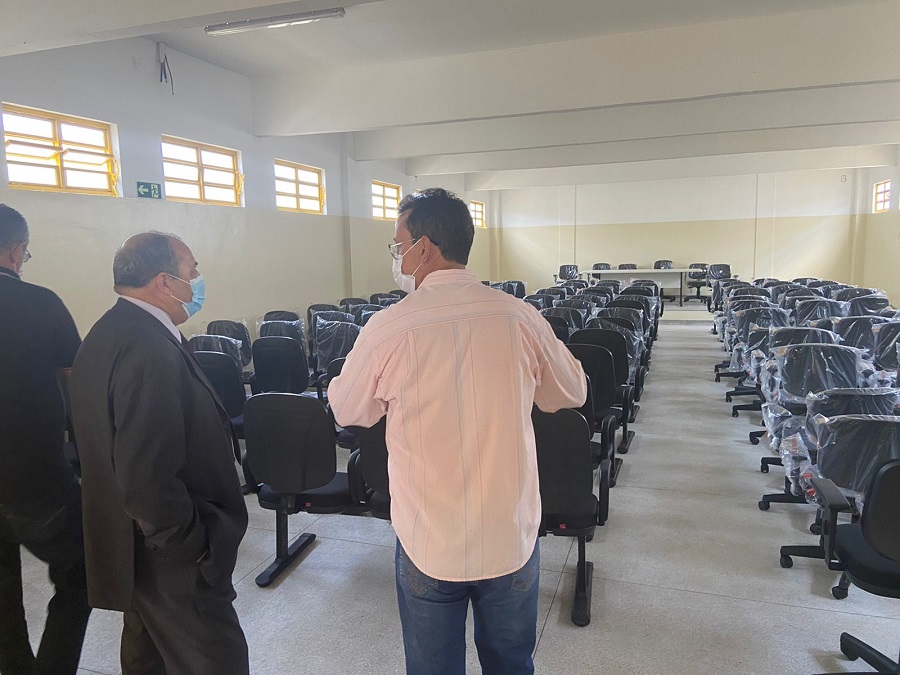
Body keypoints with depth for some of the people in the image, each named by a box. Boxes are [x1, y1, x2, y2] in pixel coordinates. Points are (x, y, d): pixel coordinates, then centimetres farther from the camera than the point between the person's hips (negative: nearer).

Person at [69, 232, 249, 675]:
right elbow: (148, 479, -32)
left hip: (130, 543, 10)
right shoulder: (150, 350, -28)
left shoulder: (108, 332, 5)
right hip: (169, 560, -10)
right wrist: (193, 546, -18)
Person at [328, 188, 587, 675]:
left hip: (428, 545, -1)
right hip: (512, 539, 2)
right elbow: (570, 394, 6)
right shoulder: (520, 318, -11)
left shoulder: (387, 329, -17)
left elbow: (346, 411, 1)